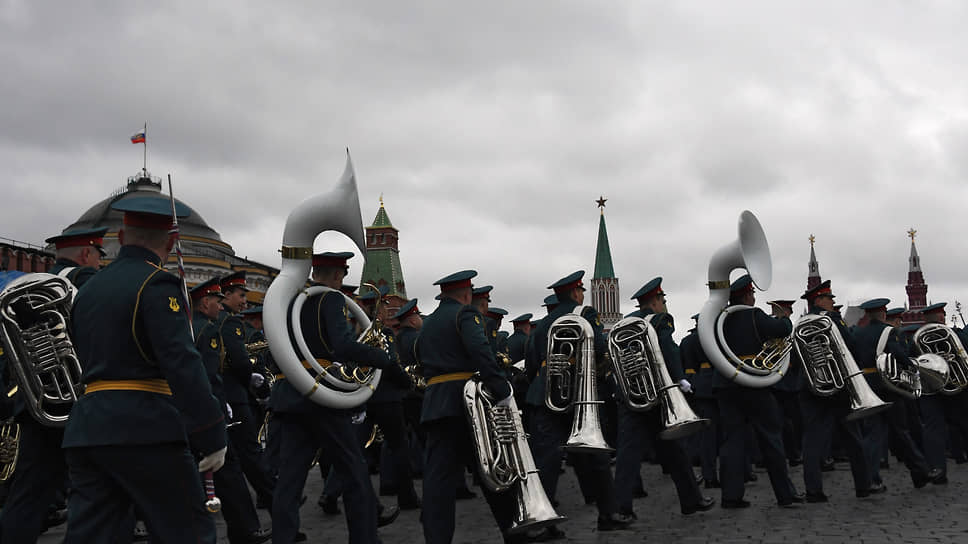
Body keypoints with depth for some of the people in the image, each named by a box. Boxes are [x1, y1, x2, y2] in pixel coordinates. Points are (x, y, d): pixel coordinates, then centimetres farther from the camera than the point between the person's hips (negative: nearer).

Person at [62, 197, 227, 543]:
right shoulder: (157, 285, -8)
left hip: (86, 429, 8)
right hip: (146, 430, -8)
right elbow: (183, 365, -18)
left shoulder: (87, 289, 17)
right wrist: (212, 437, -18)